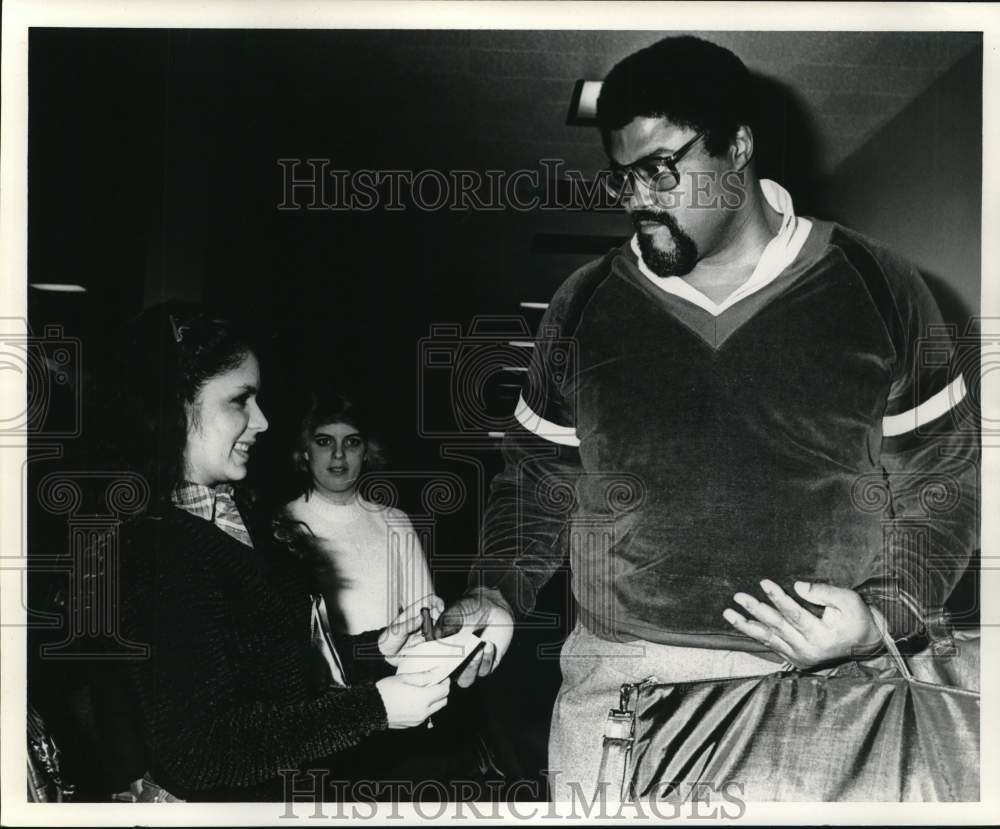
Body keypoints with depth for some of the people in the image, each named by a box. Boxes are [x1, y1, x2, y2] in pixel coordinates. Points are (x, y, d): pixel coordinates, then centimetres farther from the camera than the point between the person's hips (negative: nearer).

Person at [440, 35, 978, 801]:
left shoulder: (876, 289, -1)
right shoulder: (584, 306, 3)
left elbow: (940, 478, 4)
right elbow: (540, 476, 11)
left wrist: (886, 614, -9)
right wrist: (500, 593, -3)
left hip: (830, 682, -1)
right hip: (622, 683, 1)